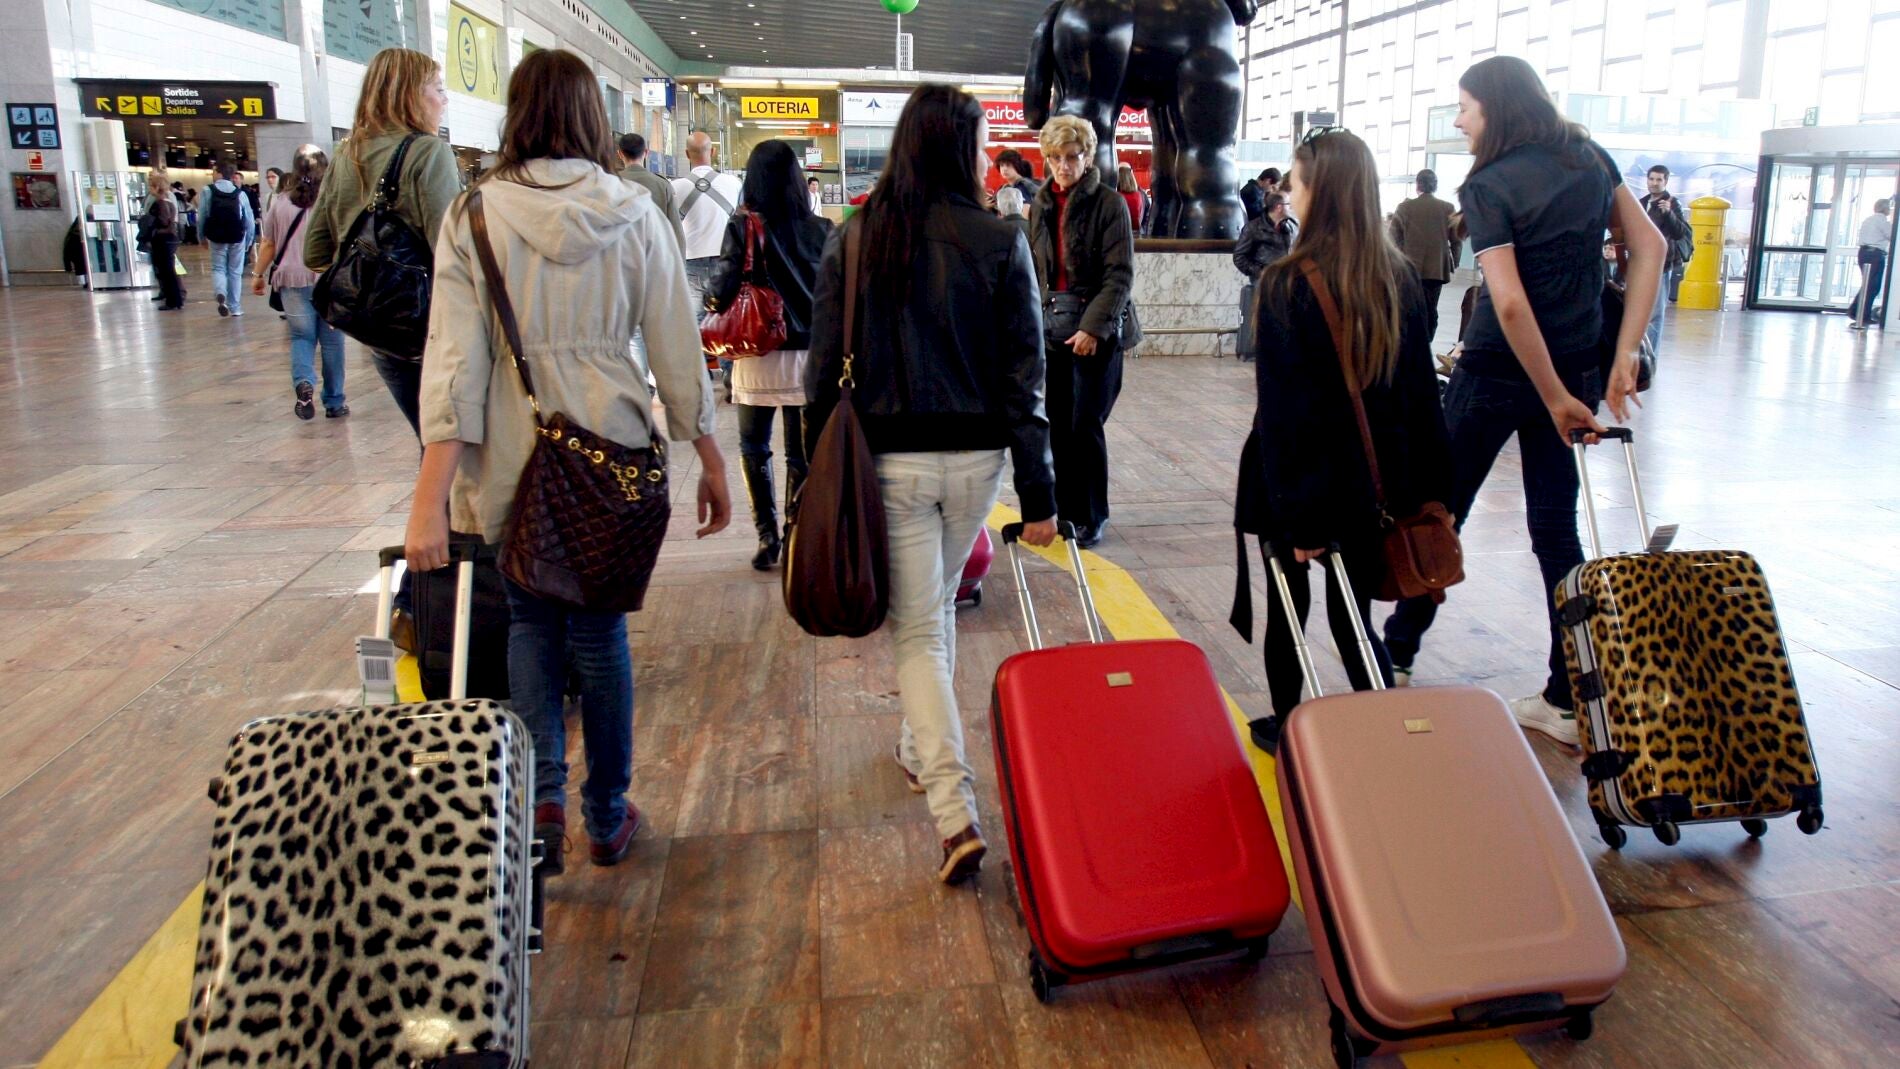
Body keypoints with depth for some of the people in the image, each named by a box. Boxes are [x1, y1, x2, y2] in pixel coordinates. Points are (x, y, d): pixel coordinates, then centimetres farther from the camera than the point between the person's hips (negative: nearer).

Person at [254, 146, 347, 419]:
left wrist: (259, 275, 22)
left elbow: (268, 244, 11)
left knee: (301, 336, 10)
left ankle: (303, 382, -18)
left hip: (293, 280, 2)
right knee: (331, 340, 7)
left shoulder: (281, 203, 5)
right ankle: (334, 402, 13)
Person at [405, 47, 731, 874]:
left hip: (510, 461, 0)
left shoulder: (473, 215, -4)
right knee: (599, 627, 14)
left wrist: (431, 495, -11)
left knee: (531, 620, 18)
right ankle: (607, 818, 25)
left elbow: (454, 358, -10)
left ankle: (541, 792, 3)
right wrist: (711, 464, 9)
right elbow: (677, 352, 0)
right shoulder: (634, 215, -2)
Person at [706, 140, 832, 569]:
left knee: (754, 452, 14)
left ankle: (768, 537, 12)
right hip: (807, 354, 1)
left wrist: (712, 300, 7)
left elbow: (721, 292, -13)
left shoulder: (741, 228, -8)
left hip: (756, 355, -1)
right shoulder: (820, 229, -2)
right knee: (800, 454, 10)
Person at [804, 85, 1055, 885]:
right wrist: (1038, 491, -2)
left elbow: (825, 367, -2)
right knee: (939, 605, 24)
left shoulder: (853, 240, -4)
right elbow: (1024, 376, -6)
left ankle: (956, 815, -4)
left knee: (917, 630, 4)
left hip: (887, 458, -1)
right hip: (976, 457, 2)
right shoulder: (1000, 243, -6)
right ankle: (922, 748, 44)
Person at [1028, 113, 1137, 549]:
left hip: (1097, 330, -5)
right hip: (1051, 326, 5)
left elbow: (1120, 275, -12)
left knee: (1086, 426, -2)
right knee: (1057, 426, 7)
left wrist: (1093, 327, -19)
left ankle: (1092, 516, 12)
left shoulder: (1108, 204, -7)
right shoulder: (1041, 205, 9)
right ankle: (1066, 509, 20)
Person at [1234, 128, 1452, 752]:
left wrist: (1292, 509, -15)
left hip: (1303, 484, -4)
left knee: (1288, 610, 15)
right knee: (1353, 618, 15)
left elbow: (1281, 407, -18)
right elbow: (1420, 392, 5)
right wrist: (1425, 490, 11)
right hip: (1374, 483, 4)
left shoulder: (1286, 283, -16)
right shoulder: (1399, 278, 1)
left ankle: (1286, 730, 29)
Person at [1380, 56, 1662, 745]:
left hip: (1499, 371, -6)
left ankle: (1397, 656, 24)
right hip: (1577, 366, 6)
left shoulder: (1489, 188, -14)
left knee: (1440, 510, 11)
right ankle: (1571, 700, 11)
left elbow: (1510, 306, -22)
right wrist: (1623, 357, 0)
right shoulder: (1590, 158, 6)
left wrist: (1555, 398, -16)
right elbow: (1649, 247, 4)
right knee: (1556, 526, 10)